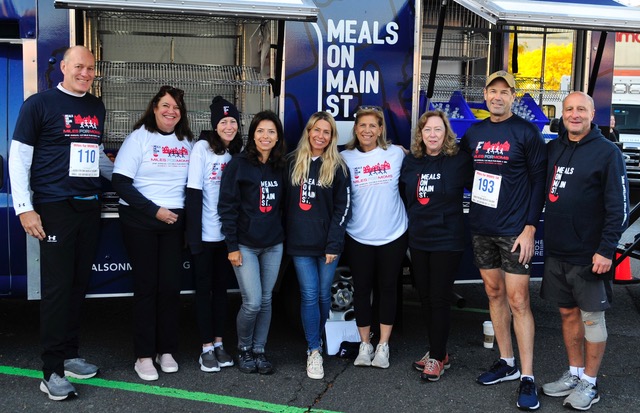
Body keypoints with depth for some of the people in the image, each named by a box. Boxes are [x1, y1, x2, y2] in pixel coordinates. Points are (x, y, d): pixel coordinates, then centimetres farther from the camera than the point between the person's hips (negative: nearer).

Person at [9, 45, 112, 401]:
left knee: (78, 285, 10)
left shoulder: (96, 107, 14)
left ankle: (69, 355, 23)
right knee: (57, 288, -4)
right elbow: (19, 157, -4)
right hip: (55, 210, -6)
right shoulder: (39, 104, -3)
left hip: (89, 208, 6)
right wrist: (24, 208, -11)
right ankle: (52, 371, 4)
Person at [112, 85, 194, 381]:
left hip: (174, 222, 3)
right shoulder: (139, 137, -3)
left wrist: (185, 212, -3)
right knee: (146, 286, 0)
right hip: (140, 222, -3)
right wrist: (155, 211, -13)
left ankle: (166, 350, 16)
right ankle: (144, 355, 9)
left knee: (171, 285, 2)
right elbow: (121, 183, -9)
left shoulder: (187, 142, 8)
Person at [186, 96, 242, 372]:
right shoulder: (202, 148, -9)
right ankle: (207, 348, 12)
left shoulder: (239, 152, 6)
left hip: (228, 233, 5)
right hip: (205, 233, -5)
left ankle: (218, 343, 22)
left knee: (221, 287, 12)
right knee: (204, 288, 4)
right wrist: (194, 234, -17)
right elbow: (194, 192, -13)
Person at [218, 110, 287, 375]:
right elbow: (226, 206, -9)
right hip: (245, 245, -4)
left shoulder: (280, 167, 7)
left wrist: (281, 234, 7)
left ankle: (259, 350, 24)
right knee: (252, 302, -7)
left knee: (266, 300, 9)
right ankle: (243, 348, 18)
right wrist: (232, 246, -11)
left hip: (273, 245, 4)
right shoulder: (238, 164, -7)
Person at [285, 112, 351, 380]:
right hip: (300, 243, 1)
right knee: (309, 295, -3)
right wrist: (286, 235, 3)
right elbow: (285, 202, 10)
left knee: (323, 294, 7)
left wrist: (333, 245, -10)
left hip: (327, 243, -1)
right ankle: (314, 351, 5)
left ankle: (316, 338, 28)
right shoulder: (293, 163, 6)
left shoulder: (338, 167, 0)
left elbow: (342, 208, -4)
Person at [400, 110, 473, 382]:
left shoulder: (459, 161, -9)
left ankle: (437, 358, 14)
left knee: (439, 299, 0)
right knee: (425, 297, 12)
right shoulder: (410, 161, 6)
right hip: (418, 240, 5)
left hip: (446, 240, -5)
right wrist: (407, 225, 14)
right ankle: (437, 352, 27)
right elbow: (403, 195, 16)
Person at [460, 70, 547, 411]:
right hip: (481, 229, 5)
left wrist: (530, 228, -13)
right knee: (494, 294, 12)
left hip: (514, 231, -5)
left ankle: (527, 377, 3)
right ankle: (506, 362, 24)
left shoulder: (526, 133, -6)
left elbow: (539, 182, -8)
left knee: (518, 300, -5)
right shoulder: (473, 133, 8)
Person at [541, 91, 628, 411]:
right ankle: (574, 374, 28)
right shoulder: (553, 148, 8)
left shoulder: (607, 152, -9)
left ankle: (589, 384, 17)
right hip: (556, 251, 6)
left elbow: (619, 206, -12)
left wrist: (606, 249, -16)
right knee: (568, 312, 14)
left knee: (591, 316, 5)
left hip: (589, 254, -5)